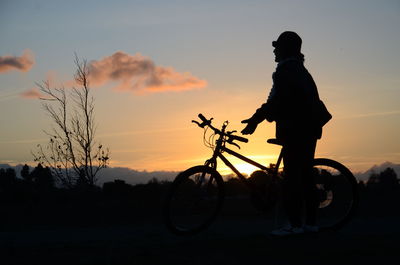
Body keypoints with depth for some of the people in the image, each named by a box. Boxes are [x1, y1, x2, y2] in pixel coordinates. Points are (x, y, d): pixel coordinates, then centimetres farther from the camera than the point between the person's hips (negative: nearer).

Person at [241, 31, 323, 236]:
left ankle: (295, 224, -9)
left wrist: (256, 119, -17)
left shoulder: (285, 71, -10)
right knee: (306, 175, 11)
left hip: (294, 132, -10)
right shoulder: (302, 71, 21)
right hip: (309, 130, 10)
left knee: (292, 177, -9)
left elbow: (277, 102, -20)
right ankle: (311, 222, 13)